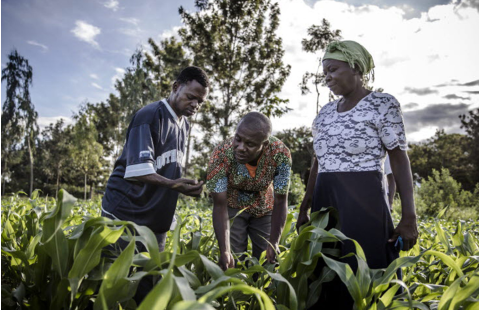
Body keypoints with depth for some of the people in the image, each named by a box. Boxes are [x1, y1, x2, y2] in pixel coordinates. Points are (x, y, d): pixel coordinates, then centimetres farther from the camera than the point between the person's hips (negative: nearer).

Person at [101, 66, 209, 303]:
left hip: (155, 223, 8)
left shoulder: (184, 125, 13)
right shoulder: (151, 115, -13)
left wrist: (185, 186, 5)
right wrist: (172, 184, -35)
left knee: (150, 284, 10)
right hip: (125, 217, -7)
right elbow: (137, 171, -23)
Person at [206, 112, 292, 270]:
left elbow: (280, 202, -20)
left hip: (264, 209, 1)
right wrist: (224, 251, -37)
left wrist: (273, 243, -29)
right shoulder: (221, 154, -31)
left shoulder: (281, 154, -29)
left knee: (267, 262, 7)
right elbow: (220, 206, -28)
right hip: (233, 208, -1)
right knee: (234, 261, -3)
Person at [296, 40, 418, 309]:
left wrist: (409, 216, -13)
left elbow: (401, 160, -6)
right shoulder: (325, 113, 14)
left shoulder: (384, 104, -2)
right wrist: (305, 208, 17)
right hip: (325, 204, 6)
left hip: (364, 203, -6)